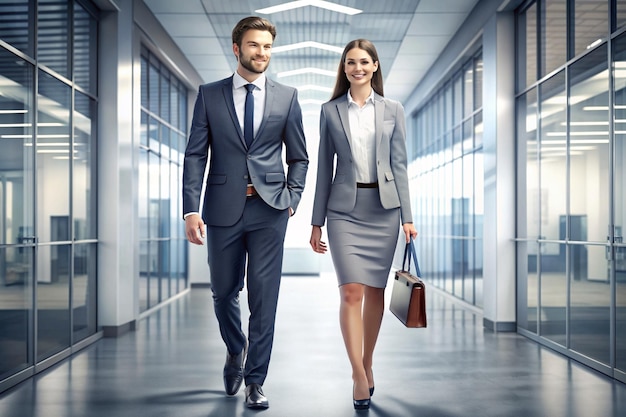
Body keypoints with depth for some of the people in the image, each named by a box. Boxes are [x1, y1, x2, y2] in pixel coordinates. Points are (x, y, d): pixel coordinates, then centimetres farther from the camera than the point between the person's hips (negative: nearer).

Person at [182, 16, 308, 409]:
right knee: (224, 292, 13)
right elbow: (196, 155, 0)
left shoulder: (287, 96, 6)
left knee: (264, 296, 0)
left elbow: (298, 157, 11)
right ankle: (236, 350, 43)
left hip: (269, 210, -1)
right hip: (223, 209, 1)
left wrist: (292, 199, -2)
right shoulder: (210, 94, 5)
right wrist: (191, 210, -8)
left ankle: (255, 381, 13)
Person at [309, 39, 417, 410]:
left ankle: (367, 364, 24)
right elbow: (325, 168, 6)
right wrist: (317, 222, 4)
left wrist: (407, 216, -1)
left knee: (375, 291, 8)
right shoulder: (330, 111, 6)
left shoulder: (393, 110, 7)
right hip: (344, 209, -1)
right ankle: (360, 376, -6)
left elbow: (399, 165, 5)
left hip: (383, 208, 1)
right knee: (351, 291, -11)